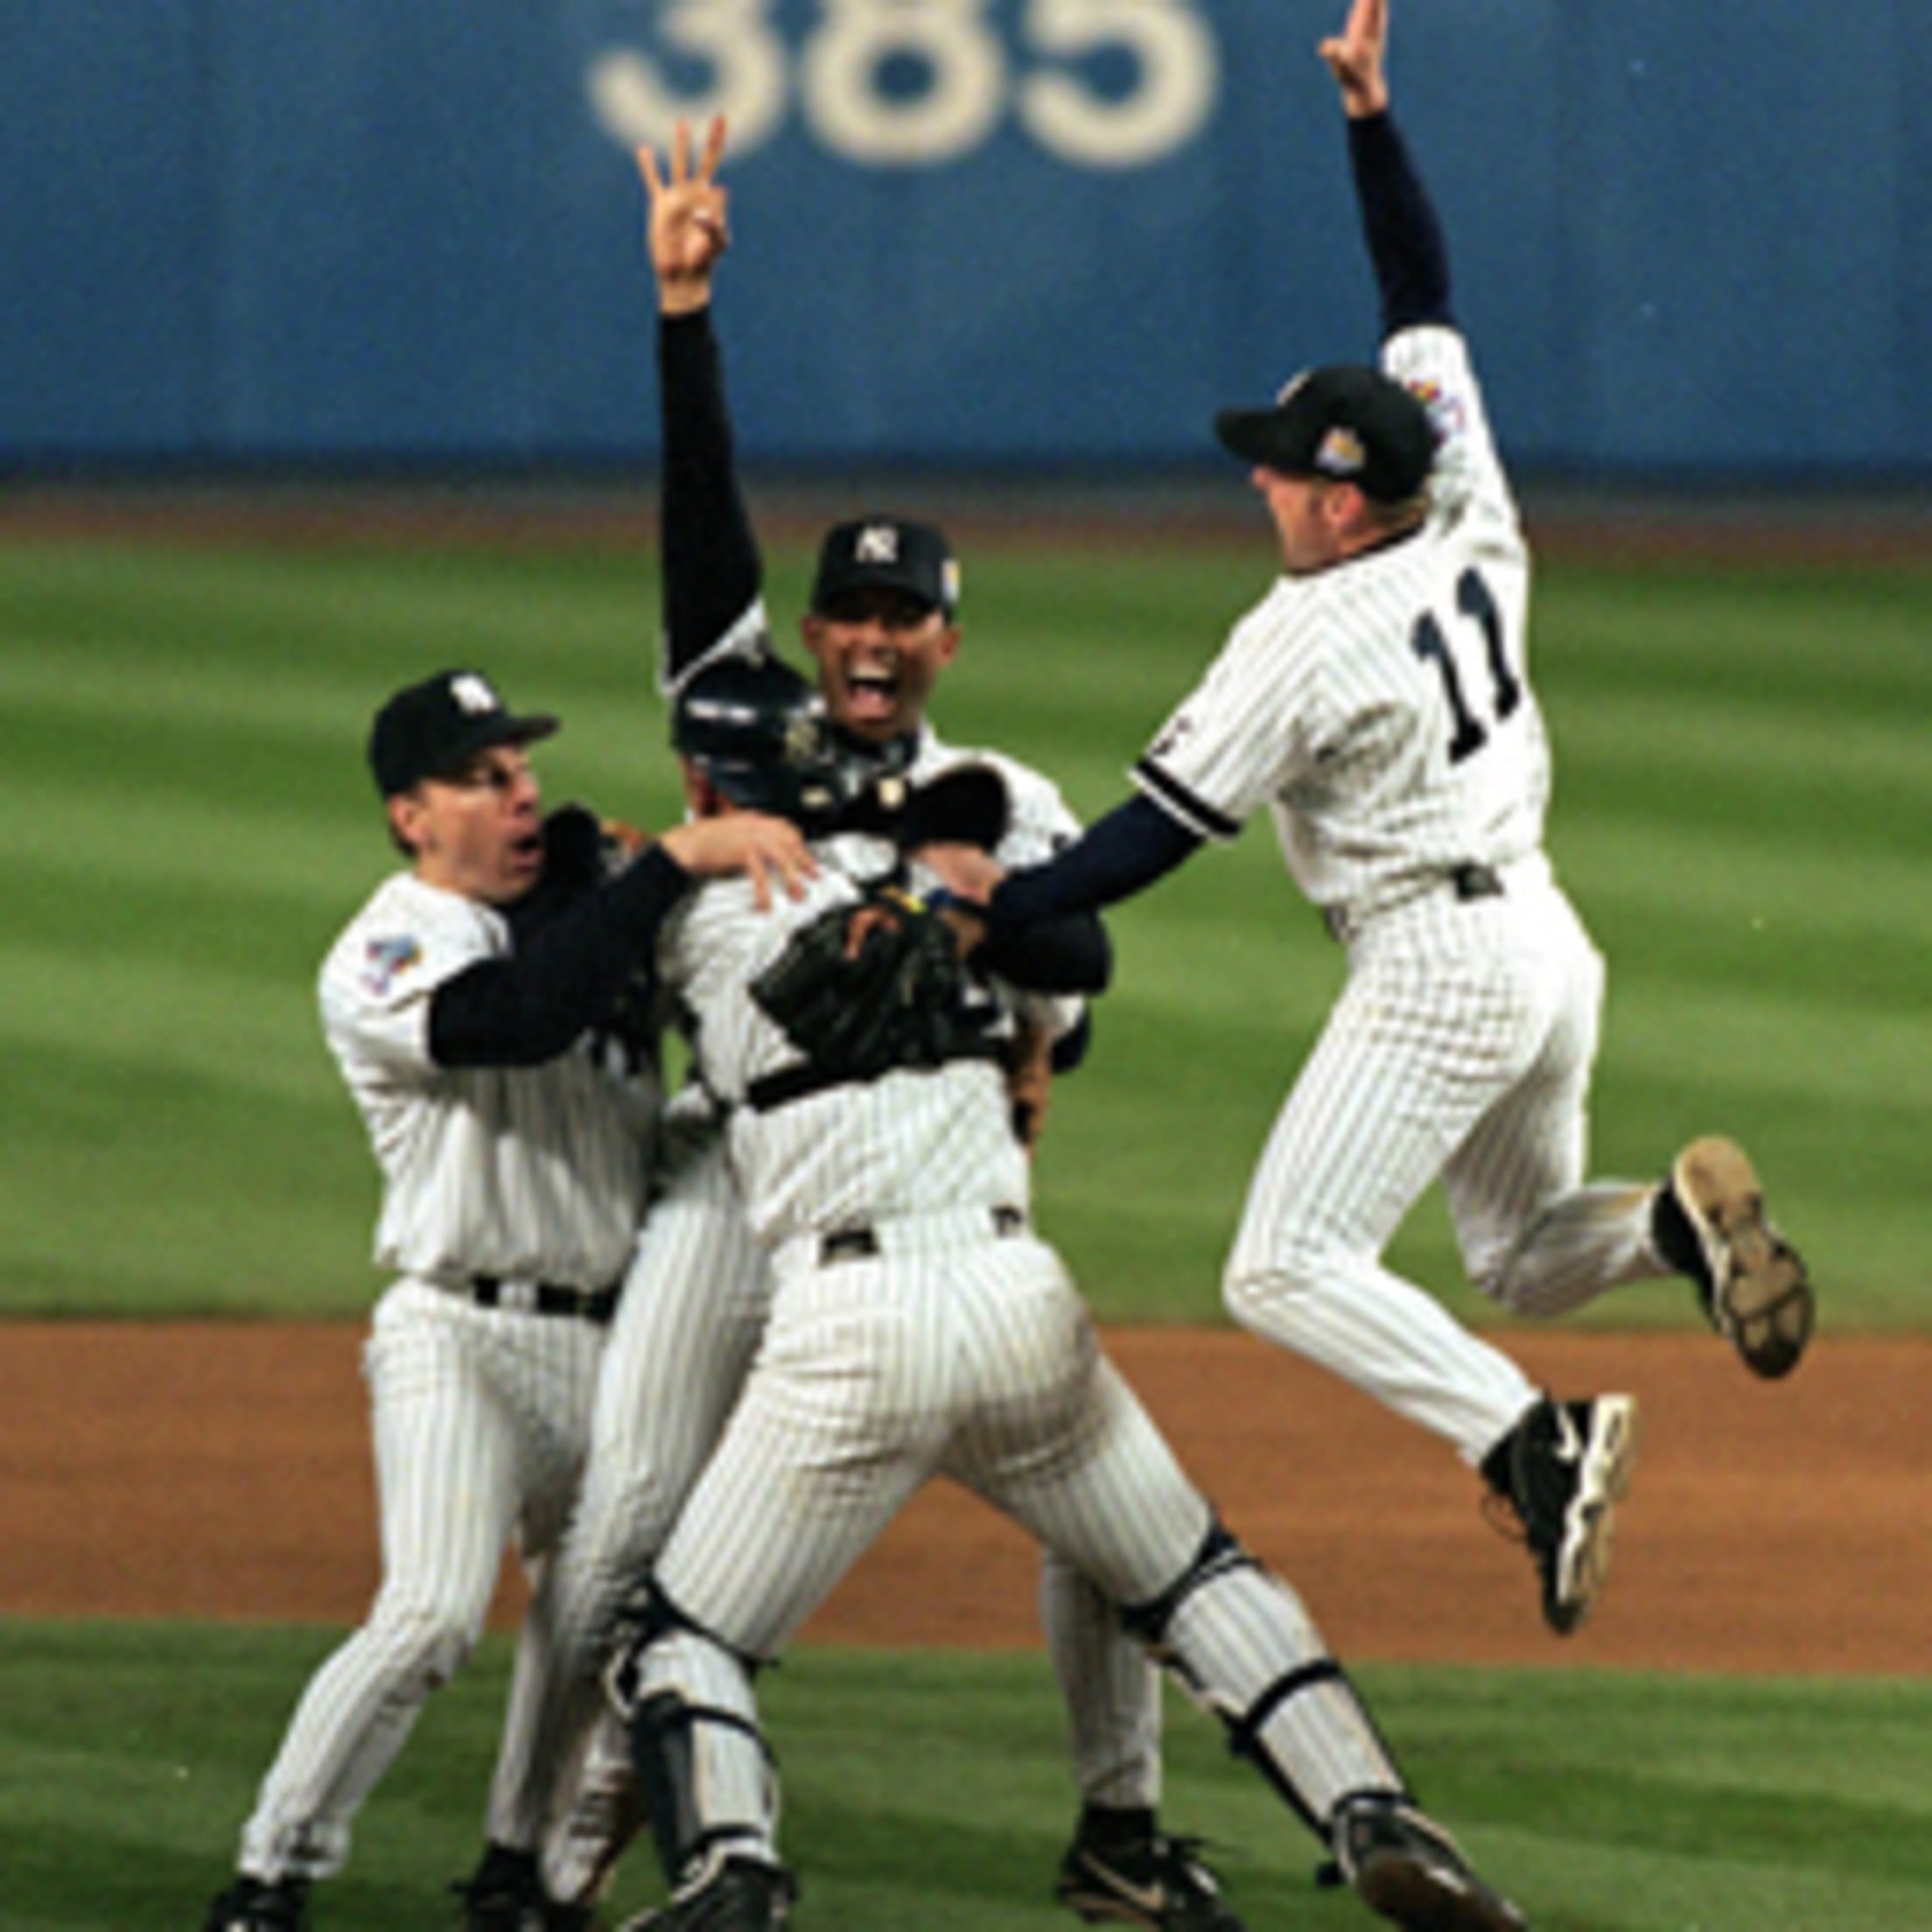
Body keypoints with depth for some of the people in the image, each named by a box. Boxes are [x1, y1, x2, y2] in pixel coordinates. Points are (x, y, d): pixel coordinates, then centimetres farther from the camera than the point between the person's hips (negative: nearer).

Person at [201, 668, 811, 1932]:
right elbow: (523, 1018, -29)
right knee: (432, 1616, -19)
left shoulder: (589, 877, 8)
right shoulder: (382, 963, -12)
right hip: (465, 1338, -7)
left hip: (616, 1343, 7)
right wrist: (674, 863, -30)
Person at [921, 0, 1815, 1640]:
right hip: (1547, 940, 9)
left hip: (1438, 967, -9)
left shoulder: (1305, 639, -15)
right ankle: (1682, 1216, -7)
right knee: (1526, 1260, 23)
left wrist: (1004, 904, -5)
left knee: (1288, 1271, -11)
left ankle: (1536, 1443, -26)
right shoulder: (1477, 533, 4)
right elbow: (1424, 301, 13)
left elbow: (1163, 831, -13)